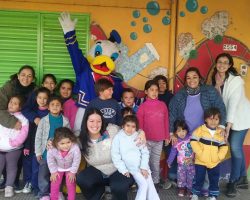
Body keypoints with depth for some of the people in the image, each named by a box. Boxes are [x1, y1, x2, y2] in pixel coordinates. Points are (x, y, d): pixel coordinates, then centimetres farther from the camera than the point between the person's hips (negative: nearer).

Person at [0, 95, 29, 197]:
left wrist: (12, 143, -17)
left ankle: (9, 186, 19)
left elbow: (23, 134, -11)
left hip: (14, 149, -2)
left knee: (11, 167, 8)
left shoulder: (22, 119, -4)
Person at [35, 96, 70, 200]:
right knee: (43, 173, 3)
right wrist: (38, 152, -4)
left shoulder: (65, 121, 0)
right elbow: (38, 137, -1)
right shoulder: (44, 120, -3)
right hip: (46, 151, -1)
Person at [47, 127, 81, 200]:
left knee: (71, 183, -1)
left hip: (70, 168, -1)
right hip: (58, 168, 2)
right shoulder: (52, 150, -36)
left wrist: (73, 172, -14)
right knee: (54, 183, 8)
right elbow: (50, 161, -14)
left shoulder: (75, 148, -42)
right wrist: (53, 171, -7)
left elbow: (76, 161, -24)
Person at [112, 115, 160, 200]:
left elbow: (145, 152, 2)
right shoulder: (118, 138, -8)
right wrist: (124, 170, -13)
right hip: (131, 167, -3)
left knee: (150, 184, -3)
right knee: (144, 184, -16)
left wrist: (144, 167, -9)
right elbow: (115, 156, -9)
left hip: (143, 166, 3)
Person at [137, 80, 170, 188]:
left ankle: (156, 181, 27)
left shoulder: (163, 105, 3)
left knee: (156, 162, 14)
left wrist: (167, 136, 9)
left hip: (159, 140, 3)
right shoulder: (143, 106, -6)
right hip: (147, 140, -3)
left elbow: (166, 122, 8)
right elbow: (139, 124, -4)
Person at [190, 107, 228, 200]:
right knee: (199, 179, 9)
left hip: (214, 162, 3)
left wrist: (219, 156, -6)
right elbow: (193, 141, -13)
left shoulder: (220, 133, 4)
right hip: (200, 161, -3)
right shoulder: (200, 130, -8)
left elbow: (224, 146, 7)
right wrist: (200, 153, -18)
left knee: (214, 180, 12)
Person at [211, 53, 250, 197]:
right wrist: (217, 86, -14)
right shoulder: (215, 79, 0)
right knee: (237, 148, 11)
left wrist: (228, 126, -26)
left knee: (235, 148, -9)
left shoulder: (236, 80, -20)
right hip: (228, 118, 6)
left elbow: (233, 103, -25)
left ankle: (233, 182, 6)